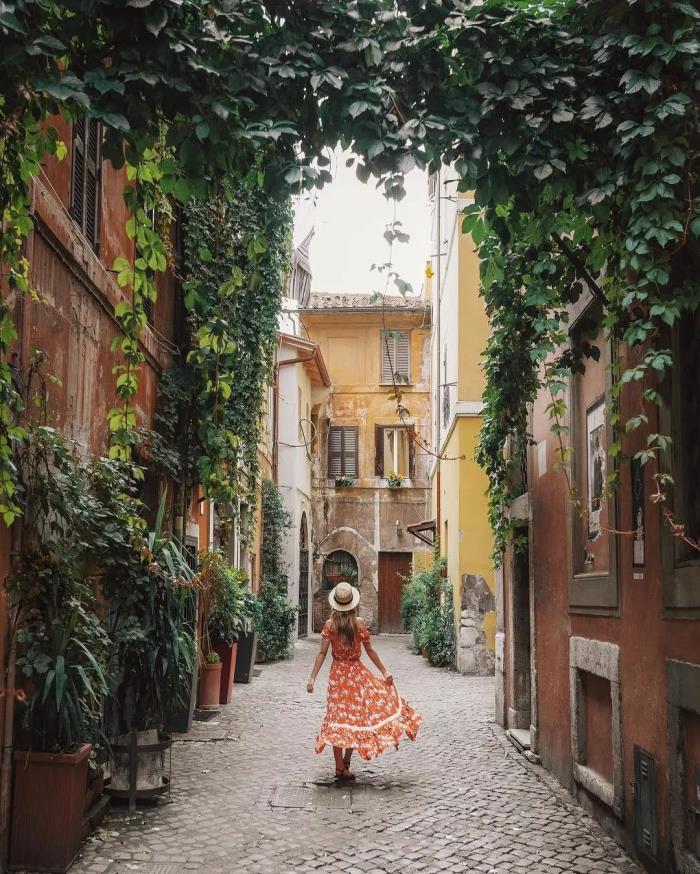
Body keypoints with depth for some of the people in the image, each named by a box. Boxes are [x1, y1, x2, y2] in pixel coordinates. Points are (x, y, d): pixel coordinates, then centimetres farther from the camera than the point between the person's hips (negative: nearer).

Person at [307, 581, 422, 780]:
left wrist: (312, 678, -6)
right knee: (356, 714, 14)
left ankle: (340, 768, 5)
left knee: (338, 718, 4)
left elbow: (322, 653, -9)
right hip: (357, 672, -1)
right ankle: (346, 761, 12)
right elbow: (370, 651, -4)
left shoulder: (330, 625, -7)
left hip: (337, 673, 1)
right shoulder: (358, 623, -9)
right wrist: (384, 671, 5)